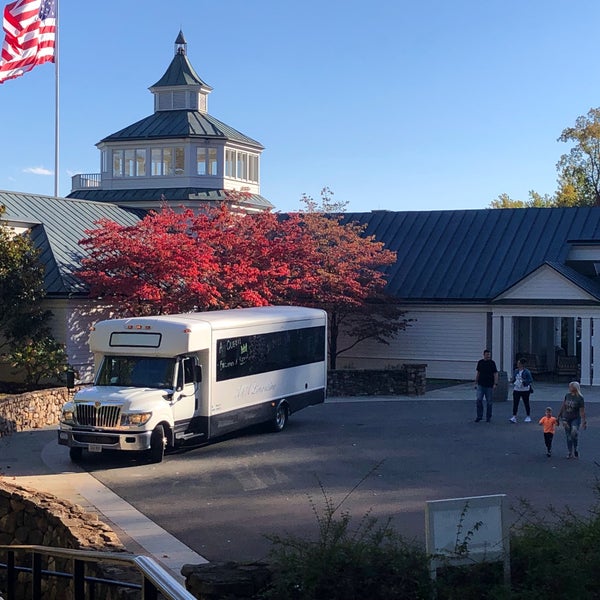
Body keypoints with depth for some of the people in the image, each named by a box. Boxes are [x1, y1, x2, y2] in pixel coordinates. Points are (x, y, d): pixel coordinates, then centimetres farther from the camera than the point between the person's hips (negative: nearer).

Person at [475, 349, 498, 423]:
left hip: (489, 386, -2)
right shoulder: (480, 362, 6)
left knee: (489, 402, 4)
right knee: (479, 400, -6)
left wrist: (495, 383, -12)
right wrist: (476, 383, 11)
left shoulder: (492, 363, -2)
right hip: (480, 385, 2)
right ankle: (479, 416, 4)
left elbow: (495, 374, -3)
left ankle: (488, 417, 15)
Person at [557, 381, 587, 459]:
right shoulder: (567, 395, 2)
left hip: (575, 418, -4)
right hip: (567, 418, 4)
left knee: (574, 433, -23)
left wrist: (584, 422, -13)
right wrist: (559, 415, 16)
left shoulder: (580, 398, -11)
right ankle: (570, 453, 17)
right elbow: (563, 406, 13)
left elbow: (582, 411, -11)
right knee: (568, 436, 6)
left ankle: (576, 451, -7)